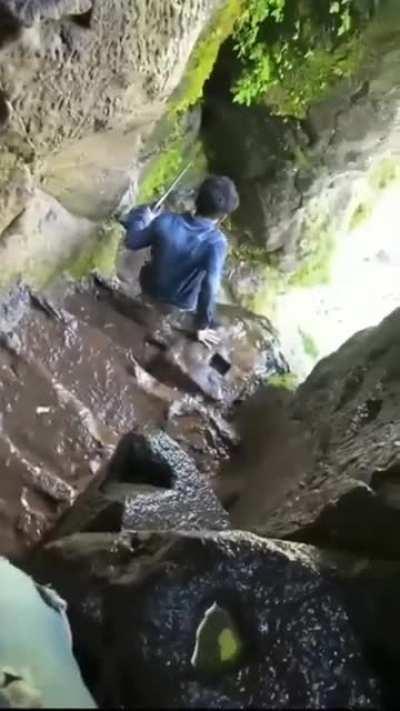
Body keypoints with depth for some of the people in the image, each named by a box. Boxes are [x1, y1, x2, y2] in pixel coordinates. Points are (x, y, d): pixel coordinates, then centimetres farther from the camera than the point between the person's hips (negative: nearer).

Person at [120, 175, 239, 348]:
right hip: (184, 304, -1)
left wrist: (142, 217, 8)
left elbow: (131, 243, -11)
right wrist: (202, 326, -19)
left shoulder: (165, 221, -27)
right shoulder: (216, 242, -35)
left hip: (151, 289, 1)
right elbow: (210, 289, -34)